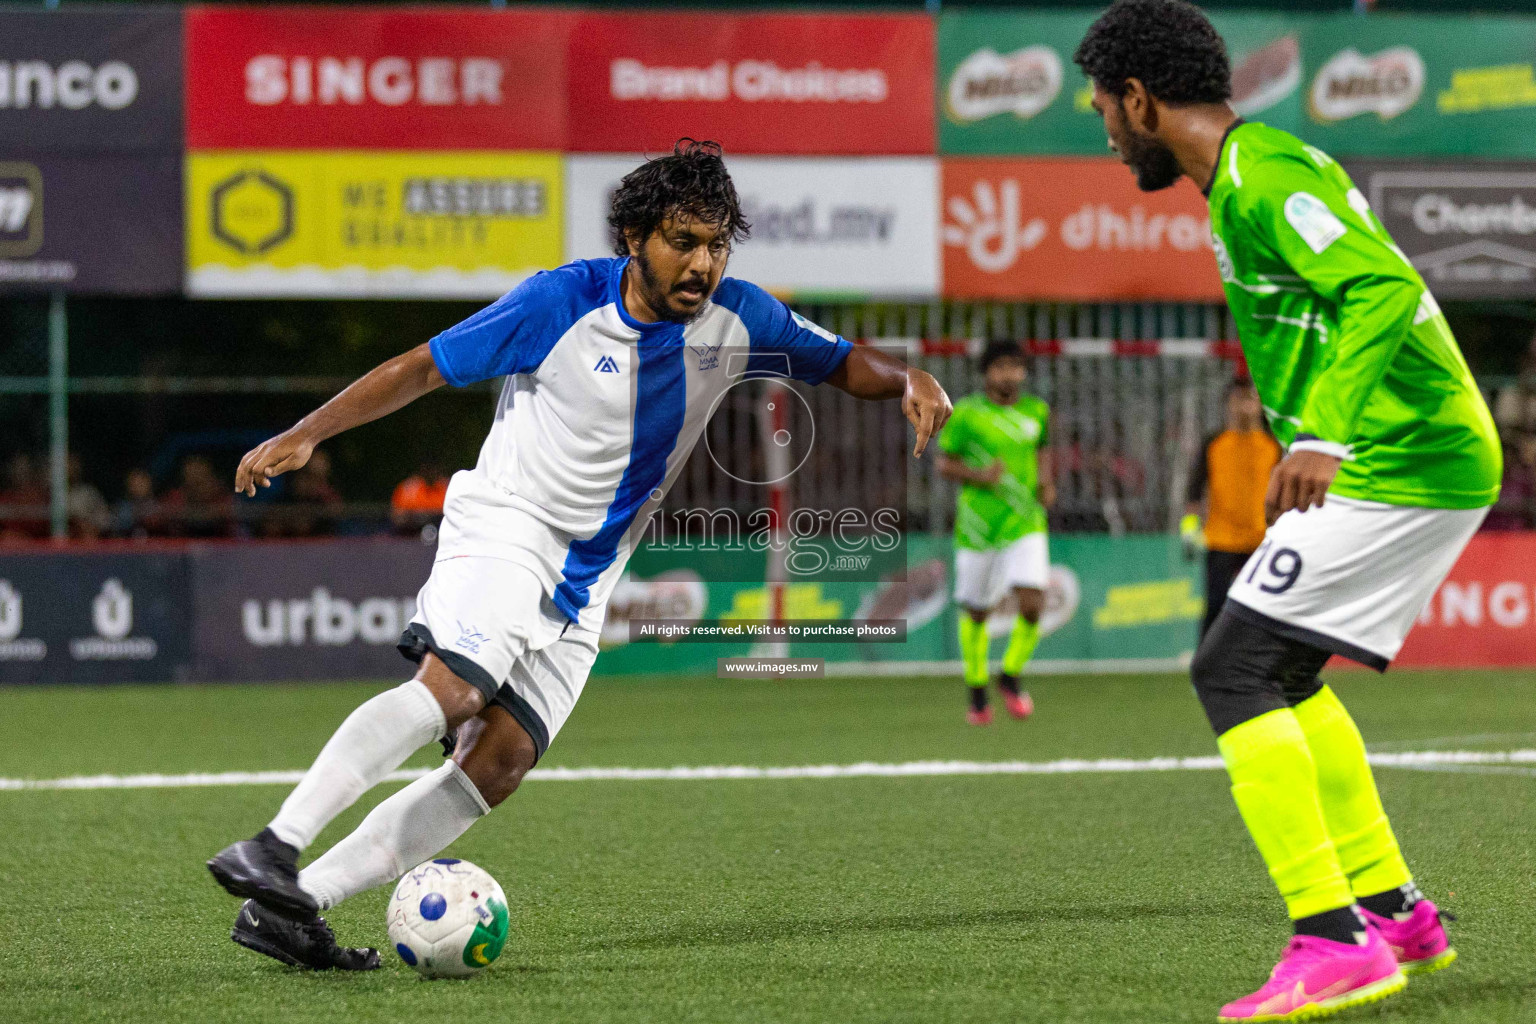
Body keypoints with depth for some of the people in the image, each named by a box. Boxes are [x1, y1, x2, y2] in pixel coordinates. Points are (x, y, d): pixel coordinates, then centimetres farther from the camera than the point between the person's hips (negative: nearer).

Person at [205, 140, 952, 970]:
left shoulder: (737, 321, -1)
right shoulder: (560, 304, -13)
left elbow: (839, 364, 13)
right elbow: (424, 368, -6)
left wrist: (910, 381, -10)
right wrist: (306, 433, -12)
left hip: (582, 585, 5)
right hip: (505, 524, -5)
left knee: (500, 760, -9)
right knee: (451, 685, -31)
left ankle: (290, 907, -9)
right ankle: (271, 849, -35)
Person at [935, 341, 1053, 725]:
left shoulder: (1036, 411, 5)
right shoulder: (964, 413, -6)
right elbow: (944, 464, -2)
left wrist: (1045, 483, 5)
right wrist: (978, 476, -19)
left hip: (1025, 524, 2)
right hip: (977, 528, -2)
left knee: (1032, 605, -16)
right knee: (976, 613, 8)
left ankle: (1011, 676, 9)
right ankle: (977, 693, 29)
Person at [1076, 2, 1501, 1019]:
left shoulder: (1262, 177, -14)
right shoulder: (1253, 174, 17)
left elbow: (1384, 286, -27)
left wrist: (1325, 439, -33)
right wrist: (1310, 447, 28)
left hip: (1397, 467, -10)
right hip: (1436, 459, 10)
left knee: (1233, 668, -12)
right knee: (1284, 672, 20)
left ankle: (1333, 941, -17)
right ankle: (1393, 910, 25)